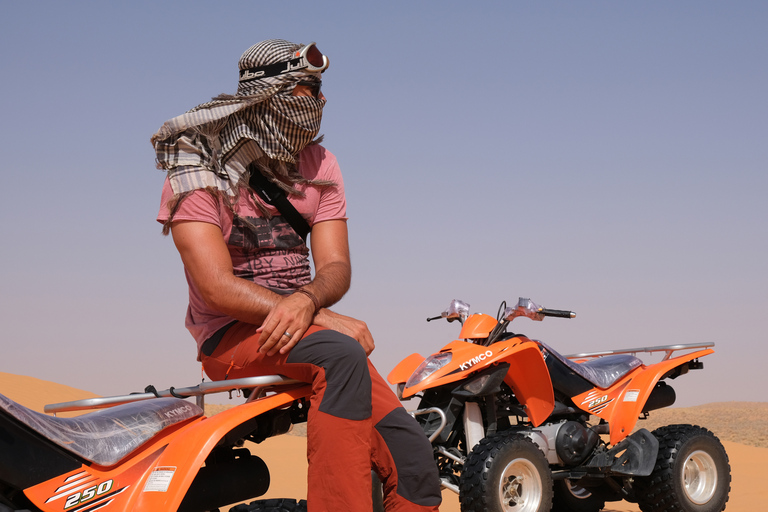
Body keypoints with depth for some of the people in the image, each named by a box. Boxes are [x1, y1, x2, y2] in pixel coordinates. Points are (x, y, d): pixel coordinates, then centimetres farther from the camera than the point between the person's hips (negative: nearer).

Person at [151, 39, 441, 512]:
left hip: (296, 320, 5)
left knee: (414, 461, -14)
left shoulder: (318, 164, 9)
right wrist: (324, 318, -23)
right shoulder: (195, 172, -8)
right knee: (342, 356, -37)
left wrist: (305, 300, -25)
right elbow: (217, 288, -17)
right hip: (230, 333, -5)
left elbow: (336, 268, 1)